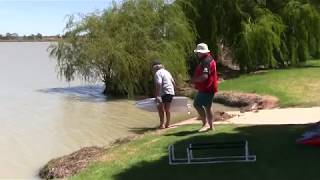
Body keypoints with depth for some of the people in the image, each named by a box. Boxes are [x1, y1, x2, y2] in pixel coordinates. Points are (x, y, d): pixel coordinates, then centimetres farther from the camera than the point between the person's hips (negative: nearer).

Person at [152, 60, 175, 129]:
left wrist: (157, 95, -23)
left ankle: (162, 124, -7)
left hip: (164, 92, -8)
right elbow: (173, 82, 23)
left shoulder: (158, 73, -7)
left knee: (160, 108, -3)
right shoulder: (166, 72, 20)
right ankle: (167, 124, 20)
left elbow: (158, 84, -20)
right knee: (167, 108, 14)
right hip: (171, 92, 8)